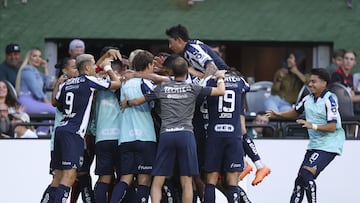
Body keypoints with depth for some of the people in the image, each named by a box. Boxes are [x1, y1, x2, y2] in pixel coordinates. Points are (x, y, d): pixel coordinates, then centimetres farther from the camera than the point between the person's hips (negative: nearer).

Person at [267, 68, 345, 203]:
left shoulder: (329, 99, -15)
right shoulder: (308, 99, 8)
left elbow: (332, 127, -20)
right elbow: (295, 112, 27)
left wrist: (313, 126, -30)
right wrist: (278, 114, 12)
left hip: (329, 145, -8)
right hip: (314, 145, 8)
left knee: (306, 174, -21)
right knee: (300, 180, 7)